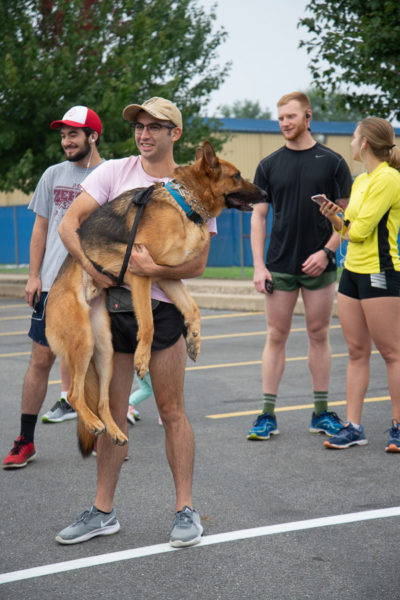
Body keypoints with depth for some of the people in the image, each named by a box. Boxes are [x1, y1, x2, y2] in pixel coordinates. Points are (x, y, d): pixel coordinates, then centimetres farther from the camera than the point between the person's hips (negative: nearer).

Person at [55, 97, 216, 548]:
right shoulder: (113, 172, 2)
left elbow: (197, 263, -6)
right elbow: (69, 223, -6)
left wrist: (151, 268, -22)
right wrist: (91, 266, -21)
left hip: (162, 307, -2)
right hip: (111, 304, 2)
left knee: (171, 412, 1)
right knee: (111, 412, 9)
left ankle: (185, 510, 13)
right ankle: (103, 511, 18)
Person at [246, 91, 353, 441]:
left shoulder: (332, 162, 1)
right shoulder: (269, 166, 5)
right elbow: (259, 216, 6)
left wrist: (327, 251, -11)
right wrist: (258, 265, -3)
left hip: (320, 266, -1)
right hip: (279, 267, 1)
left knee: (319, 335, 7)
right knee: (276, 337, 2)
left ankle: (321, 413, 15)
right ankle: (268, 415, 7)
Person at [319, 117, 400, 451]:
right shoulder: (361, 180, 15)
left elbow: (361, 229, -18)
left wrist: (348, 229, 3)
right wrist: (334, 218, -1)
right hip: (352, 271, 9)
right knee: (357, 352, 8)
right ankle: (353, 427, 11)